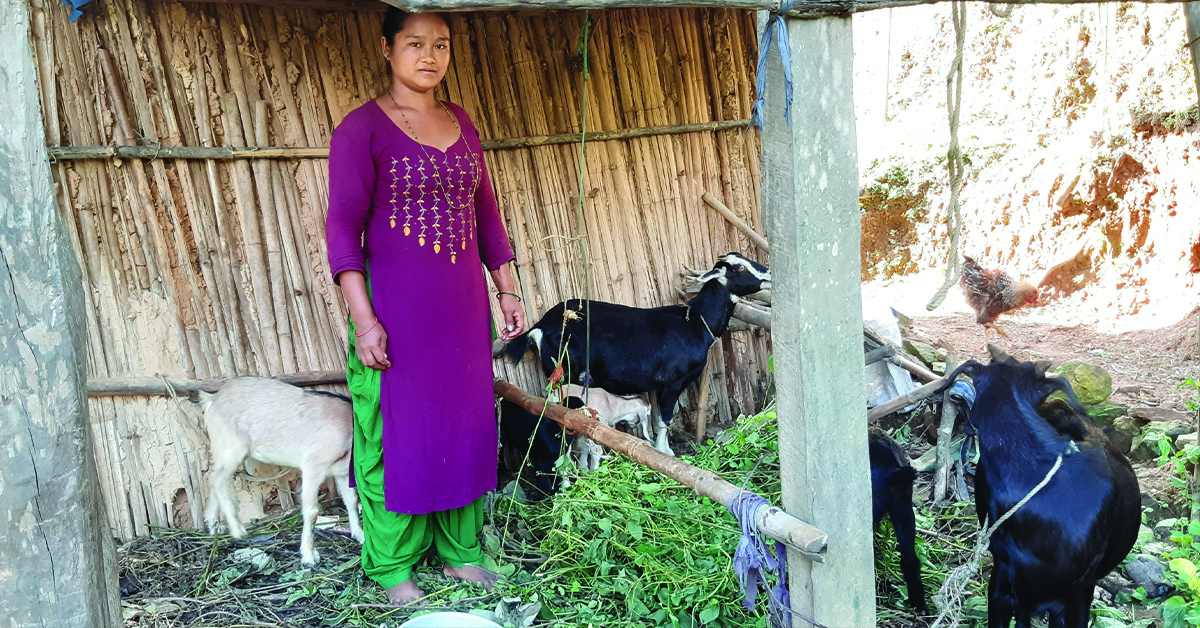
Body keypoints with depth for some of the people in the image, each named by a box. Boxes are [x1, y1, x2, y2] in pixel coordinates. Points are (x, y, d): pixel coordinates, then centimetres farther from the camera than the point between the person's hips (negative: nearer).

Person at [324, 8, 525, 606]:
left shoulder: (461, 124, 11)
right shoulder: (362, 129, -7)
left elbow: (485, 212, 15)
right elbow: (343, 225, -11)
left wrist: (507, 290, 12)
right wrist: (363, 318, -18)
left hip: (462, 303, 6)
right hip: (396, 304, -5)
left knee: (466, 420, 11)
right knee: (398, 429, 2)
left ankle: (460, 549, 26)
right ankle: (392, 567, 17)